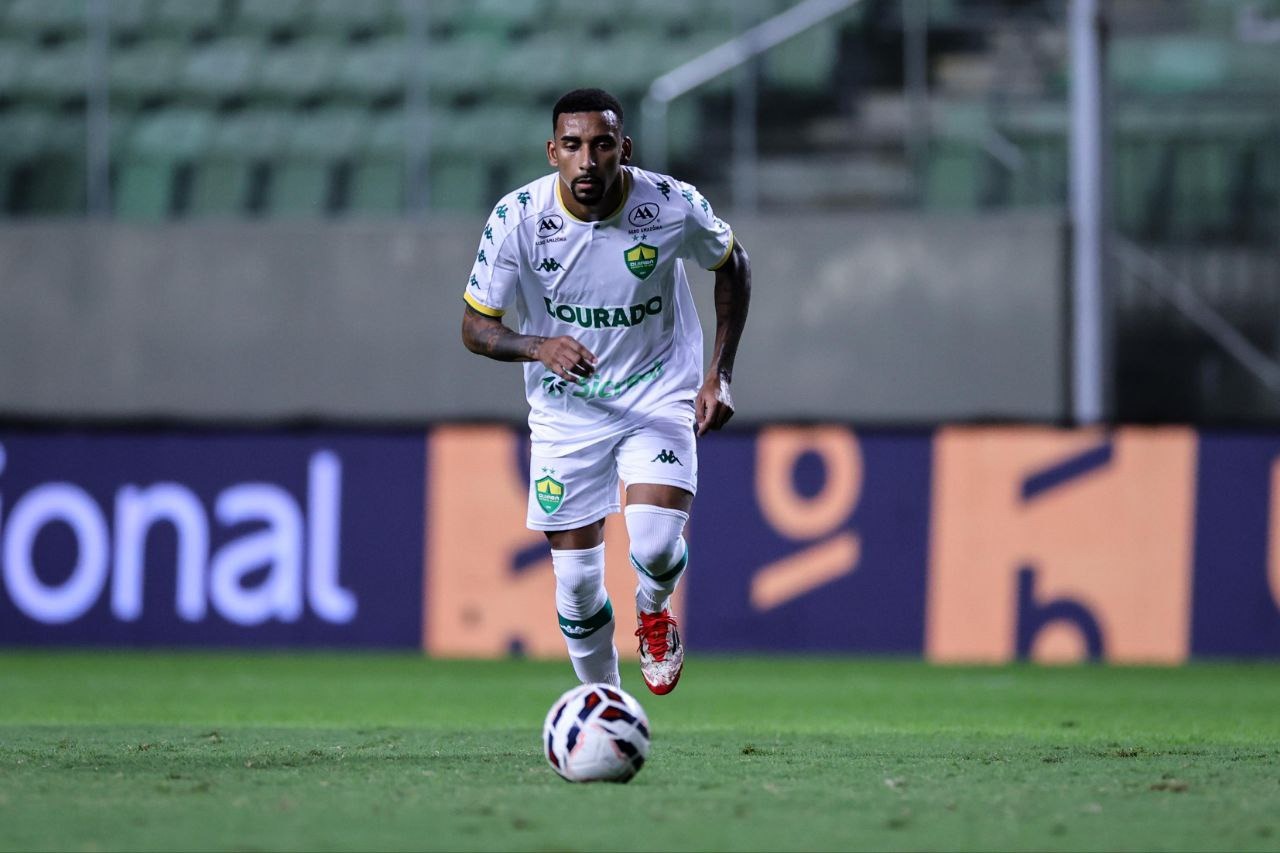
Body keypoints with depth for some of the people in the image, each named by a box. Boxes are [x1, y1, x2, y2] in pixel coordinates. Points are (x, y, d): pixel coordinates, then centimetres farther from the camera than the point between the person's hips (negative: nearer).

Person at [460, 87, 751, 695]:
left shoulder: (673, 207, -18)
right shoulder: (517, 219, -18)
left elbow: (732, 265, 4)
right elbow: (476, 327, -10)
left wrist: (719, 373, -1)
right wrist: (540, 347, -31)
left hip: (659, 398, -1)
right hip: (566, 411, 1)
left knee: (656, 548, -22)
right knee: (577, 582, 1)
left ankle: (653, 612, 15)